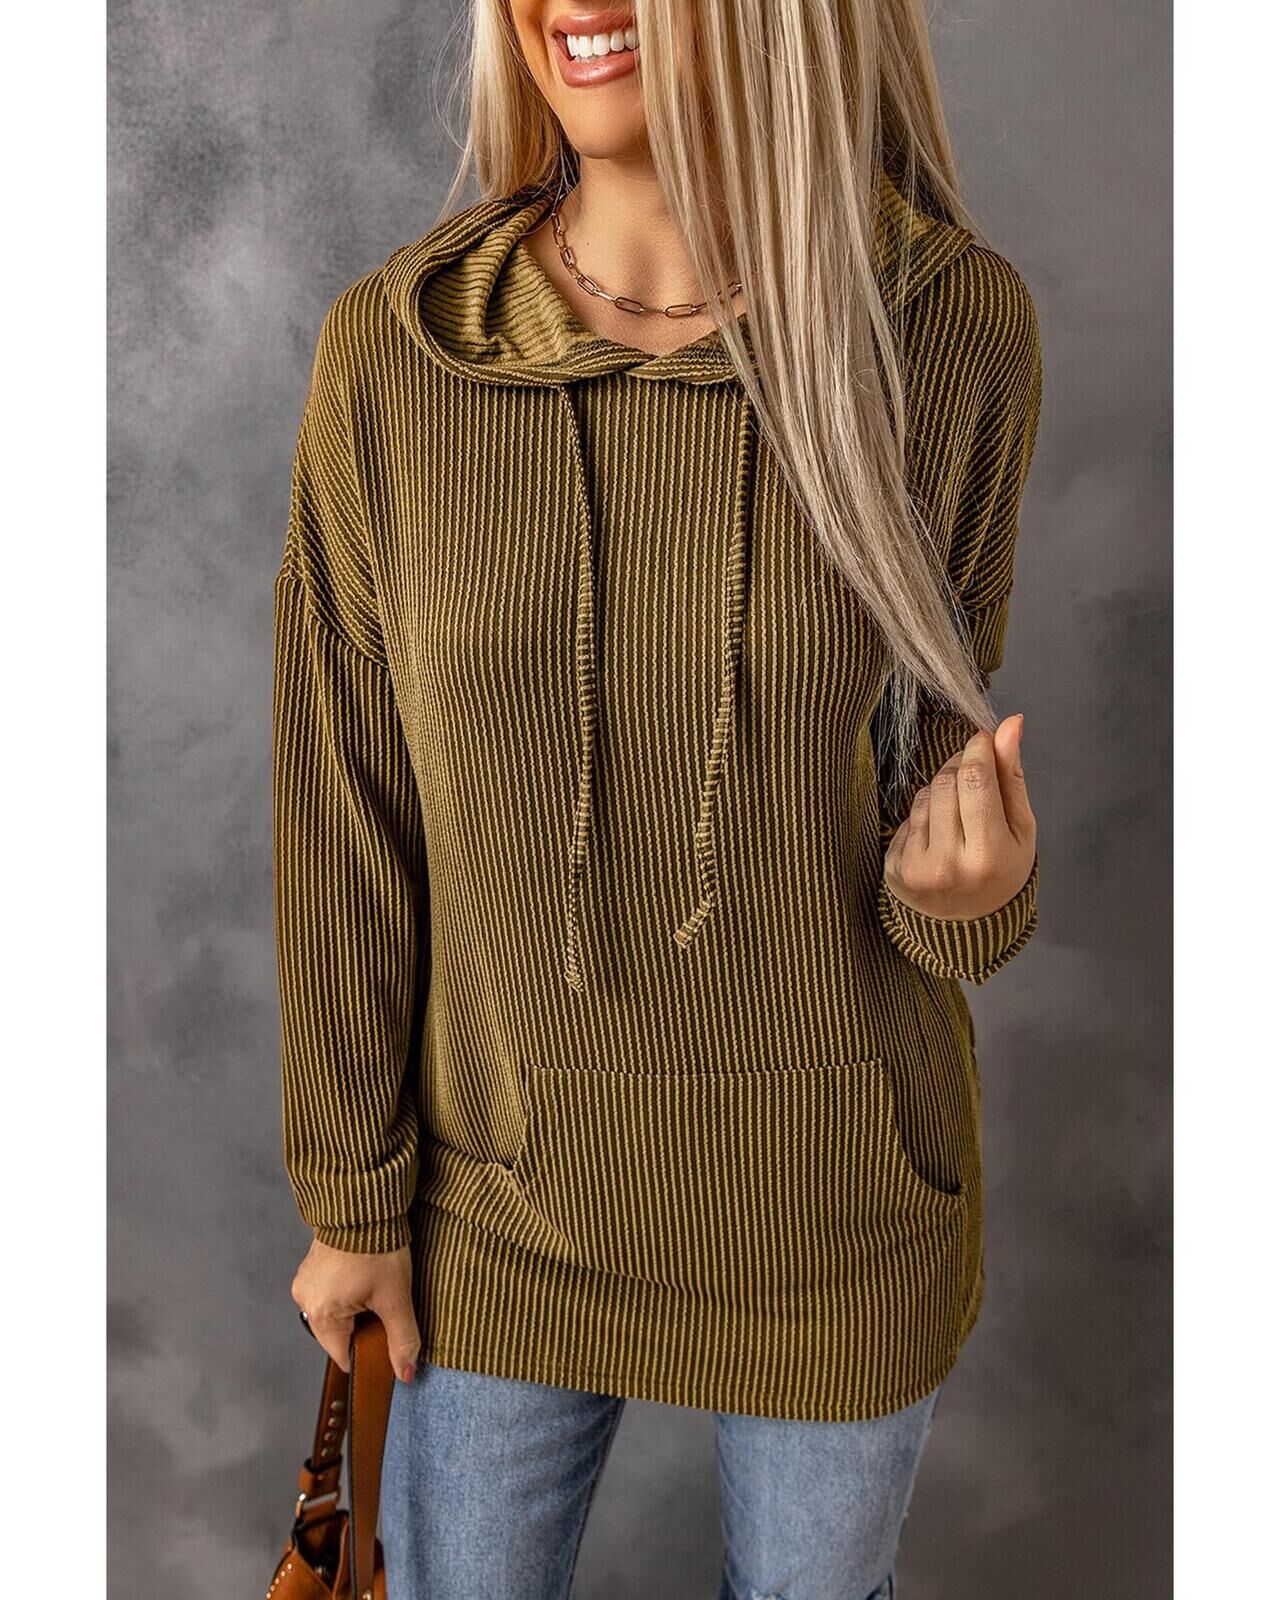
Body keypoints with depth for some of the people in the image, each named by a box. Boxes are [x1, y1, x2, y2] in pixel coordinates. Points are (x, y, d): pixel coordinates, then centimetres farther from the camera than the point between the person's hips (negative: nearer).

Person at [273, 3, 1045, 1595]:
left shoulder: (951, 329, -13)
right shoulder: (393, 348, -13)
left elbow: (938, 735, 0)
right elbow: (351, 812, -6)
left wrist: (966, 890, -24)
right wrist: (350, 1194, 2)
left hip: (839, 1207, 0)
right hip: (503, 1195, 1)